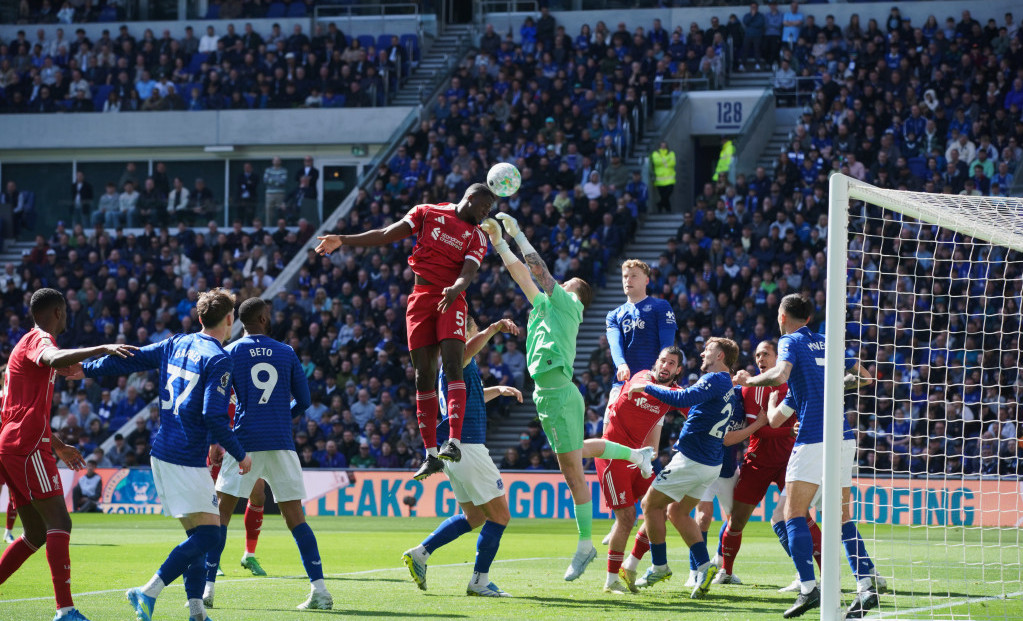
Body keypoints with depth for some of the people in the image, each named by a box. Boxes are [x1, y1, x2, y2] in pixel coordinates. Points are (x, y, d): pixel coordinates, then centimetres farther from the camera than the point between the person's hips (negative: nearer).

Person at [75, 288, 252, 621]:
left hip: (162, 452, 9)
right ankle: (148, 592, -17)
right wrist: (240, 455, -7)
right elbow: (213, 415, -18)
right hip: (187, 459, -9)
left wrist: (88, 369, 31)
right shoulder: (219, 360, -12)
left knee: (196, 532, 11)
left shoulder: (176, 344, 10)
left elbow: (129, 359, 17)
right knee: (208, 533, -9)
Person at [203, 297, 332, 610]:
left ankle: (207, 588, -1)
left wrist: (215, 442, 11)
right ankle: (319, 589, -7)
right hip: (282, 443, 2)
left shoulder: (230, 353, 4)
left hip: (244, 442, -2)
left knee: (220, 514, 6)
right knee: (295, 517, 3)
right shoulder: (287, 353, 9)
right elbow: (303, 401, 13)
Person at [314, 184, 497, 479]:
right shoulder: (428, 213, 9)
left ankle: (454, 442, -30)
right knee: (424, 376, -1)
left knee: (452, 366, -21)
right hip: (421, 297, 2)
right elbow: (386, 235, 10)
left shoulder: (477, 237, 7)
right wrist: (343, 240, 5)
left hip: (452, 300, -1)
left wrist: (455, 289, -31)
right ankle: (431, 455, 1)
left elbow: (468, 273, -8)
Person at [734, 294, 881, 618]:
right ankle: (866, 585, -3)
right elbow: (865, 377, 22)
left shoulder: (791, 341, 0)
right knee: (842, 516, 11)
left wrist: (751, 380, -2)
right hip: (844, 438, 6)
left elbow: (780, 375, -19)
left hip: (814, 439, -6)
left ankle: (809, 589, -15)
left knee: (794, 514, -2)